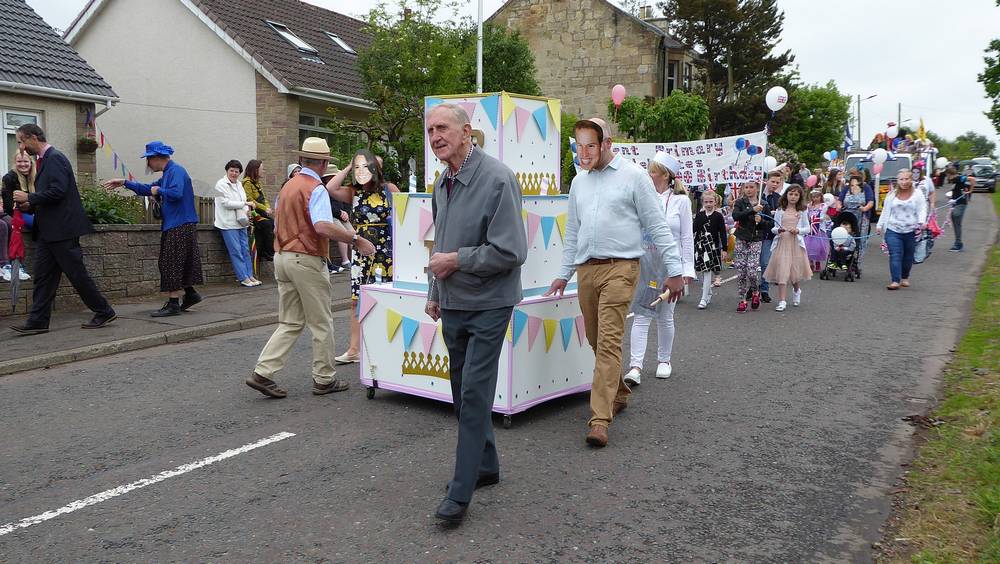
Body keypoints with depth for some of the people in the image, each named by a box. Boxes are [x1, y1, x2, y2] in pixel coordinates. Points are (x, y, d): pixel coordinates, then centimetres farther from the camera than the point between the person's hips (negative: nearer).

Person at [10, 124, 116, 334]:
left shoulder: (55, 158, -11)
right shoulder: (44, 160, 19)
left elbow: (57, 191, -21)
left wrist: (29, 197, -13)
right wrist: (30, 205, 7)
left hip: (62, 230, -10)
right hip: (48, 231, 10)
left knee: (77, 274, -3)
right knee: (43, 277, 7)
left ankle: (104, 312, 7)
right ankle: (37, 321, 8)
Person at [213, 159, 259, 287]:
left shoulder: (238, 184, 17)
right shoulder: (221, 184, -5)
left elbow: (244, 200, 18)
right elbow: (226, 203, -13)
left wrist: (247, 212, -2)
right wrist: (244, 204, -10)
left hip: (240, 223, 7)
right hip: (228, 223, -7)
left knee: (245, 249, 8)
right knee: (236, 251, -5)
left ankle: (250, 275, 13)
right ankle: (243, 278, -2)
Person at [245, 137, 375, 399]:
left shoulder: (288, 186, 14)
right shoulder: (316, 188, -14)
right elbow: (323, 226, -29)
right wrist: (356, 239, -25)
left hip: (282, 257, 8)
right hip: (306, 260, -8)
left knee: (290, 322, 12)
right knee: (321, 323, 5)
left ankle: (262, 373, 3)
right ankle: (324, 379, 13)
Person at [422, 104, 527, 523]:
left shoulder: (497, 179, -17)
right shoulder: (442, 183, 9)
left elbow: (510, 252, -23)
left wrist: (455, 261, -17)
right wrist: (435, 292, 21)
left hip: (487, 304, -8)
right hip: (453, 304, 8)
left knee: (474, 393, -7)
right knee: (463, 390, 15)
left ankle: (461, 493, 0)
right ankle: (485, 466, 32)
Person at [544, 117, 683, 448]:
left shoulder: (633, 176, -1)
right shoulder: (579, 182, 15)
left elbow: (658, 226, -2)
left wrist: (674, 271, -4)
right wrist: (564, 275, 20)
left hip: (619, 268, -6)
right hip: (586, 269, 6)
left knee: (609, 342, -12)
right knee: (596, 341, 12)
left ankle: (600, 418, -13)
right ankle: (618, 395, 31)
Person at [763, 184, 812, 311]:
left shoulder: (802, 211, 8)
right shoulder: (780, 210, 7)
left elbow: (807, 228, 8)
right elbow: (774, 228, 8)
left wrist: (798, 230, -11)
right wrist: (778, 230, -14)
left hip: (796, 243, 1)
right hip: (782, 242, -1)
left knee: (795, 270, 7)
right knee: (781, 271, -9)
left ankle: (796, 291, 40)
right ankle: (782, 301, -9)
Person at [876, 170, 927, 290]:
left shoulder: (917, 195, 4)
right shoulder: (891, 195, 9)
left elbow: (922, 210, 0)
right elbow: (885, 211, 15)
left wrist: (921, 222, -17)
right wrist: (880, 225, 12)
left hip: (911, 231, 0)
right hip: (893, 231, 0)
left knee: (908, 256, 10)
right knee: (895, 256, -10)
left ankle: (905, 277, 30)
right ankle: (895, 281, -13)